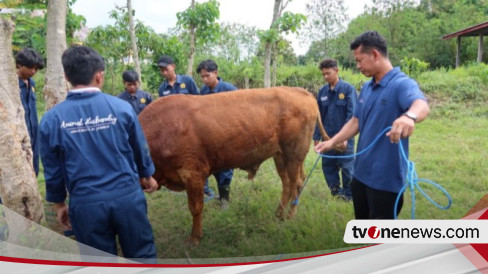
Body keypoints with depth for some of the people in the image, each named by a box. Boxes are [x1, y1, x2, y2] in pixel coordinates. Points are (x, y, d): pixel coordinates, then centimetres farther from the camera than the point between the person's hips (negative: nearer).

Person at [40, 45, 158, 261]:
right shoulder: (121, 107, -7)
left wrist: (59, 203, 18)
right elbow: (140, 149, 6)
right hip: (128, 196, 0)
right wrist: (147, 175, 25)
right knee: (142, 255, 17)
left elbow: (52, 170, 2)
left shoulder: (52, 119, -6)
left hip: (86, 203, 1)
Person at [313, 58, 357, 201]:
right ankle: (336, 191, 32)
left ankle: (349, 195, 25)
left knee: (347, 167, 6)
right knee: (328, 166, 13)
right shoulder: (322, 91, 4)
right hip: (327, 137, 5)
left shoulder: (348, 89, -10)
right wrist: (316, 136, 8)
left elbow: (352, 115, -12)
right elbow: (319, 115, 9)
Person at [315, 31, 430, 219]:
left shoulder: (401, 84, -16)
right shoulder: (366, 88, 9)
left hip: (386, 179, -8)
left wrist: (409, 116, -60)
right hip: (361, 173, 8)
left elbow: (421, 105, -37)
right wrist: (332, 142, 9)